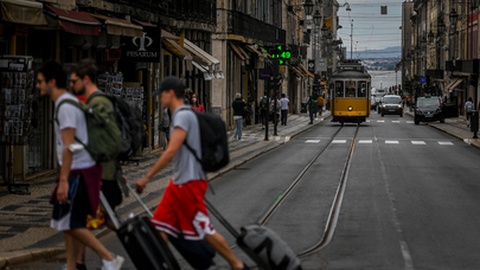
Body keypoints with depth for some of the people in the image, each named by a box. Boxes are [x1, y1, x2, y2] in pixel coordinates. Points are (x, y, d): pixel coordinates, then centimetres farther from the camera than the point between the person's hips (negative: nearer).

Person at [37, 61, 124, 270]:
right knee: (68, 223, 11)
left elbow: (69, 147, -21)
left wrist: (63, 180, -23)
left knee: (71, 223, -7)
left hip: (79, 172, -10)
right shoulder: (67, 102, 15)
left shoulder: (65, 107, -16)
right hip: (80, 170, 10)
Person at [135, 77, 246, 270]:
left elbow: (171, 151, -25)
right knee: (159, 226, 6)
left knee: (205, 231, 1)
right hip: (179, 182, 10)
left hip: (189, 183, -10)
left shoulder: (183, 115, -17)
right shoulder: (182, 115, 13)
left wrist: (147, 178, -22)